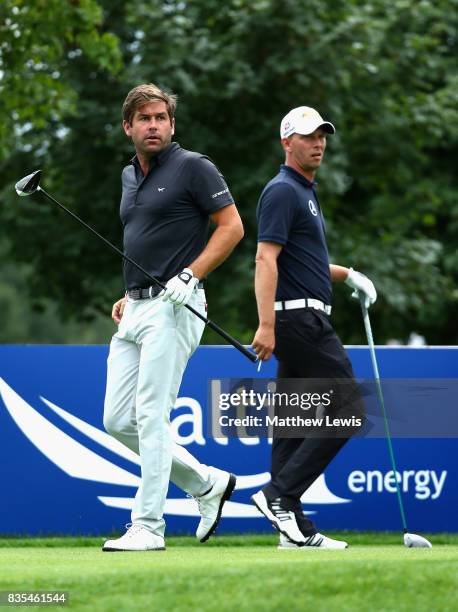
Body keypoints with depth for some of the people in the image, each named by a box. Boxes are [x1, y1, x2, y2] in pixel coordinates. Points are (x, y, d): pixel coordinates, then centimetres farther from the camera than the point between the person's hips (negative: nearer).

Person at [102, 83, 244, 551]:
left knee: (151, 416, -11)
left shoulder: (192, 167, -6)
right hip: (135, 310, 9)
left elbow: (232, 226, -9)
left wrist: (189, 276, -18)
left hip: (173, 307, -9)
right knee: (118, 420, 6)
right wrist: (128, 295, 16)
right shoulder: (130, 176, 18)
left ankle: (148, 526, -7)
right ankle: (207, 483, 19)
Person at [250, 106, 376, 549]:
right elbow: (266, 259, -20)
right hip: (300, 317, -10)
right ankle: (279, 494, -12)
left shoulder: (304, 193, 21)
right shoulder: (282, 191, -11)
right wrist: (266, 325, -27)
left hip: (304, 321, 10)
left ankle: (296, 529, 6)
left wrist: (348, 275, 20)